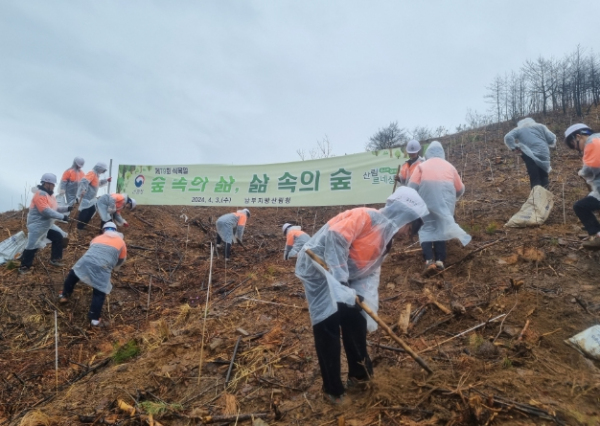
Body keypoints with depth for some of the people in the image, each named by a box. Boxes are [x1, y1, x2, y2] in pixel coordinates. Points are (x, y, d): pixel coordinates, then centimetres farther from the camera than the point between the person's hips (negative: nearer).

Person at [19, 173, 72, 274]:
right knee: (32, 246, -5)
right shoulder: (40, 194, -22)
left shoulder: (49, 194, 10)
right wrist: (62, 217, -28)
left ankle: (55, 259, 23)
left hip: (47, 225, 10)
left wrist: (67, 208, -1)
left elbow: (54, 209, 13)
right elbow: (47, 211, -30)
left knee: (58, 237, 12)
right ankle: (24, 267, 8)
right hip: (37, 225, -10)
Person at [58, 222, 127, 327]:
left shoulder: (97, 238, 27)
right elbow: (121, 260, 28)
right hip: (102, 267, -3)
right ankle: (94, 320, 5)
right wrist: (114, 267, 47)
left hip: (86, 261, 3)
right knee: (99, 293, 7)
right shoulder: (121, 242, 20)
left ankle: (64, 296, 47)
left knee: (73, 275, 33)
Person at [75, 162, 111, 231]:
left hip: (90, 197, 11)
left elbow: (98, 183, 31)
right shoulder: (92, 173, -17)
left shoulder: (96, 174, 16)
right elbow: (84, 181, -31)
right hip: (85, 197, -11)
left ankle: (83, 225, 26)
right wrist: (83, 190, -41)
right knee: (84, 211, -7)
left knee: (92, 210, 15)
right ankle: (79, 227, 1)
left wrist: (106, 180, 19)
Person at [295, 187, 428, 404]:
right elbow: (336, 239, -31)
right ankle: (333, 390, 7)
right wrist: (341, 284, -30)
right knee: (329, 325, -6)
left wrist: (364, 300, -9)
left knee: (355, 319, 10)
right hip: (318, 266, -9)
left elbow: (371, 272, 6)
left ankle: (359, 373, 29)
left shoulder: (384, 239, 8)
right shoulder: (366, 217, -21)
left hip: (341, 274, 9)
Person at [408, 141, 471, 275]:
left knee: (426, 227, 3)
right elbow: (460, 190, 24)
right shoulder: (449, 166, 24)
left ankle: (429, 261, -14)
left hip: (427, 194, -1)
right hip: (445, 195, 2)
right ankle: (440, 261, -4)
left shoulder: (422, 165, 17)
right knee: (441, 226, 10)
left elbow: (412, 186, 2)